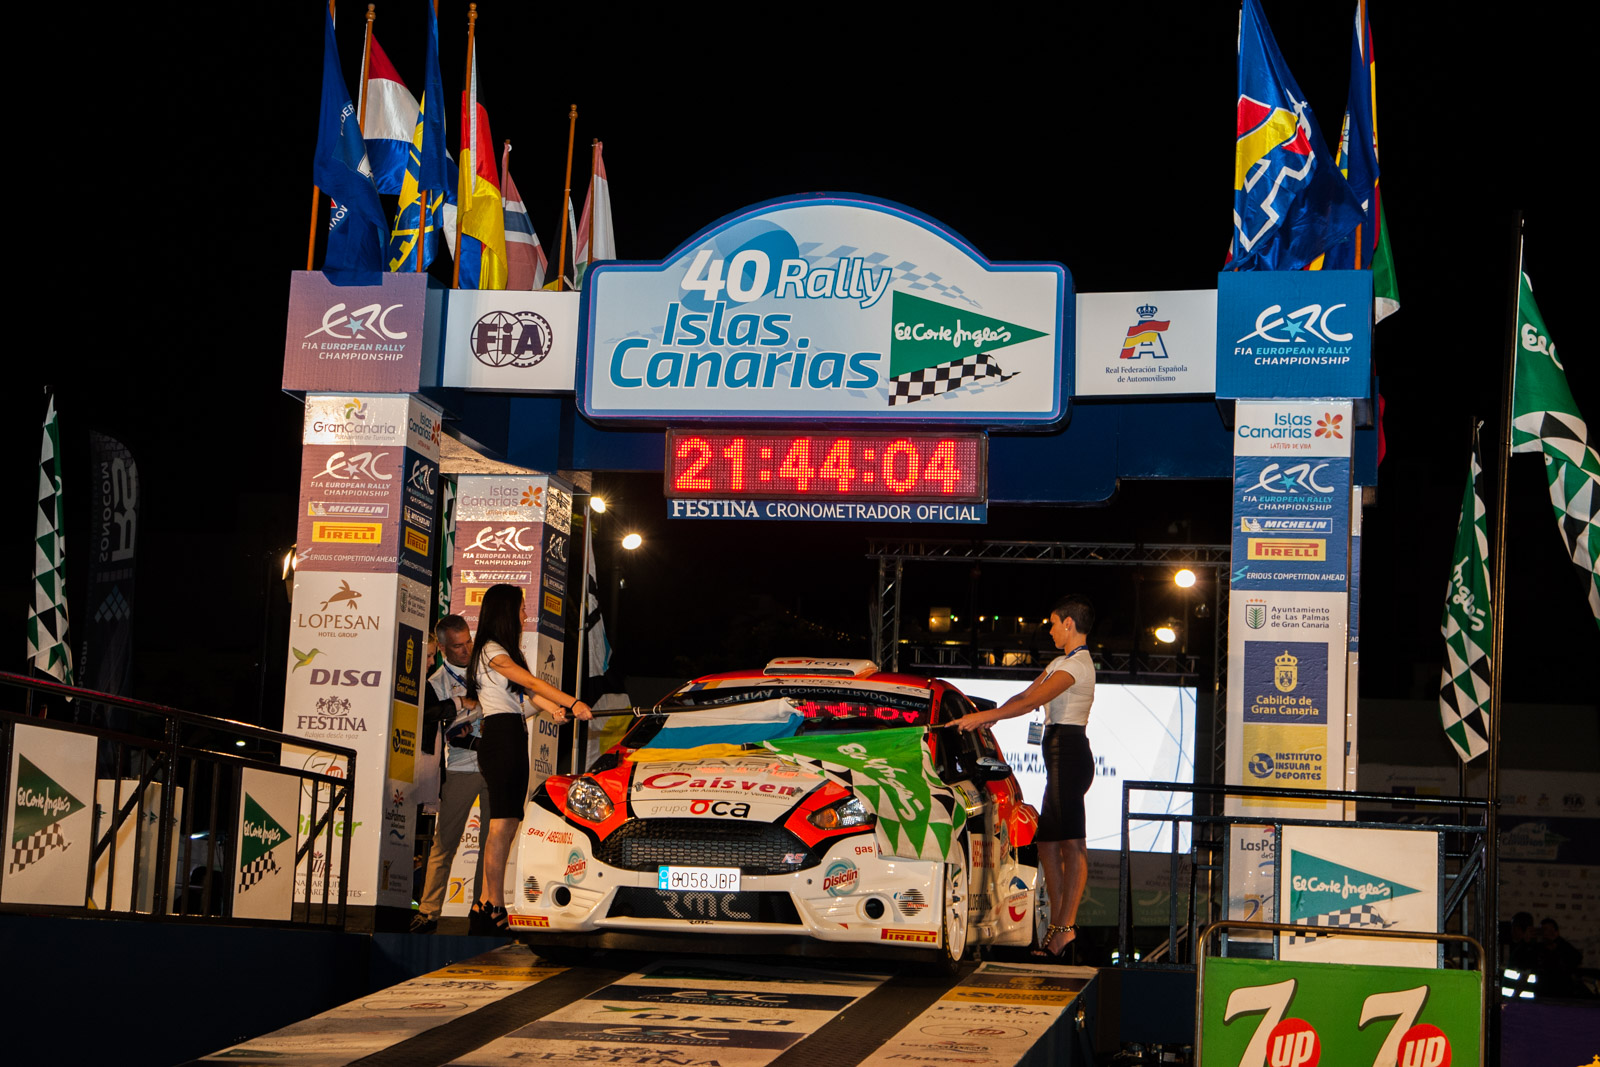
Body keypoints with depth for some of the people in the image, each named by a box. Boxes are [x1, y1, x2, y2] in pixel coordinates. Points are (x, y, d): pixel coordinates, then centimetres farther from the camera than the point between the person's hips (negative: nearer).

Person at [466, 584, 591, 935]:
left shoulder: (506, 651, 24)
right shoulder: (491, 651, -6)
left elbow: (526, 692, 16)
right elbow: (531, 682, -14)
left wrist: (553, 708, -2)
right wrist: (573, 703, -18)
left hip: (514, 738, 10)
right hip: (500, 736, -10)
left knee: (507, 823, 4)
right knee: (501, 823, -13)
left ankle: (485, 906, 4)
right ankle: (495, 910, -15)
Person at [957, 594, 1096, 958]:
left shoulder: (1077, 664, -10)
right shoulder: (1060, 662, 22)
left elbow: (1032, 702, -19)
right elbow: (1026, 696, 19)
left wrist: (981, 717, -18)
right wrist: (985, 719, 8)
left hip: (1068, 752, -10)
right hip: (1062, 754, 10)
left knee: (1072, 844, -13)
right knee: (1047, 843, 7)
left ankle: (1065, 925, -18)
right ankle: (1057, 925, 8)